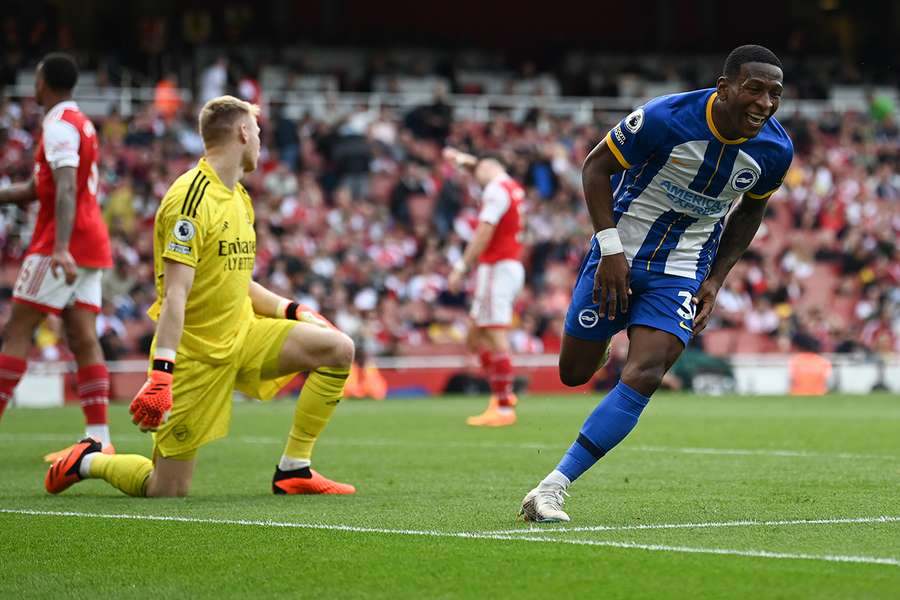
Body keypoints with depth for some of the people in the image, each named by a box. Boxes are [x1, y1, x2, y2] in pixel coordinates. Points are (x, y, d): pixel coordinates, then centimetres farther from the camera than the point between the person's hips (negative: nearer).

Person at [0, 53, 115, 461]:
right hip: (92, 244, 9)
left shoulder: (59, 126, -11)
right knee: (82, 338, 2)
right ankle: (99, 438, -6)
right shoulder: (80, 123, 19)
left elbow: (66, 190, -25)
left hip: (65, 245, -9)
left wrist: (61, 247, -34)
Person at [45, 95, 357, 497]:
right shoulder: (191, 197, -17)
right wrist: (161, 372, -30)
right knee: (168, 491, -7)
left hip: (242, 334, 8)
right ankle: (89, 462, 22)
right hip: (194, 353, -8)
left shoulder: (239, 198, 12)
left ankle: (293, 470, -1)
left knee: (338, 348, -9)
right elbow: (175, 292, -24)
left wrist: (292, 310, 8)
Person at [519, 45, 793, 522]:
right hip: (619, 256, -1)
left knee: (642, 378, -18)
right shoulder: (666, 118, -24)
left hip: (682, 273, 2)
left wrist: (716, 281, 3)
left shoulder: (775, 151, -10)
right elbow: (597, 166, -10)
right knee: (574, 373, 9)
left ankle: (552, 489, -16)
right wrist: (610, 247, -17)